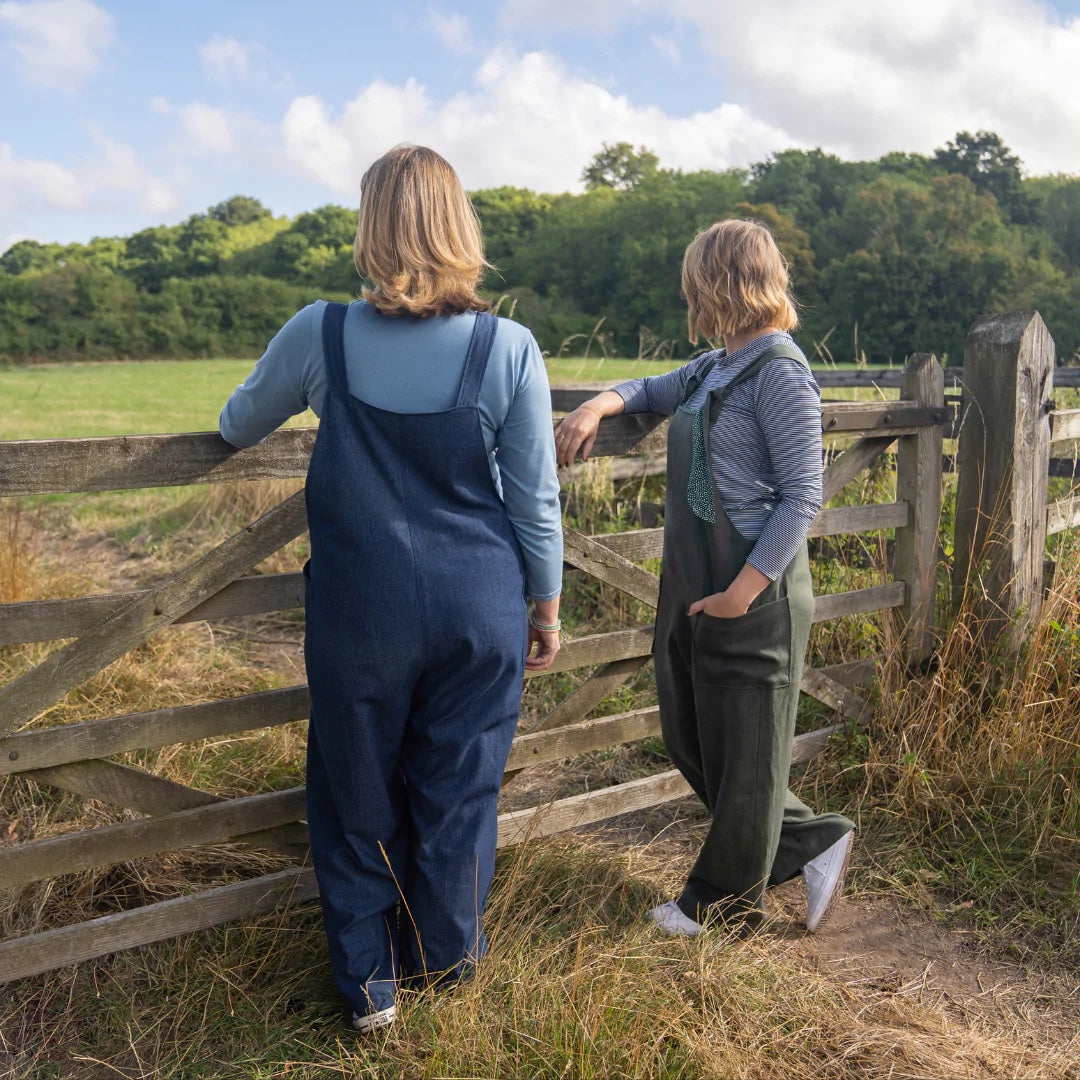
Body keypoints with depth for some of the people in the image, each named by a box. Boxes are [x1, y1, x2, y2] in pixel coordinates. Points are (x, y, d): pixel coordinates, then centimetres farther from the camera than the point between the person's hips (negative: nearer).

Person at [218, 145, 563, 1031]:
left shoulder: (321, 336, -9)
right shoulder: (510, 348, -10)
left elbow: (237, 425, 9)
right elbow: (536, 500, -5)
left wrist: (234, 430, 33)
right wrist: (547, 604, 8)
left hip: (362, 608, 0)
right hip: (481, 606, 1)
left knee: (359, 791, 18)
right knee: (458, 786, 18)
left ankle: (371, 981, 31)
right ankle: (446, 954, 39)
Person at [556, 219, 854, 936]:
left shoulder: (780, 373, -15)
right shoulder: (716, 368, 11)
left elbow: (803, 495, -18)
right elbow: (656, 390, 28)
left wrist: (742, 592, -20)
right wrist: (599, 405, 6)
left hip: (753, 597, -10)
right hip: (694, 588, 10)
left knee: (743, 755, 8)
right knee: (689, 738, 17)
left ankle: (725, 901, 27)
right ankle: (813, 845, 29)